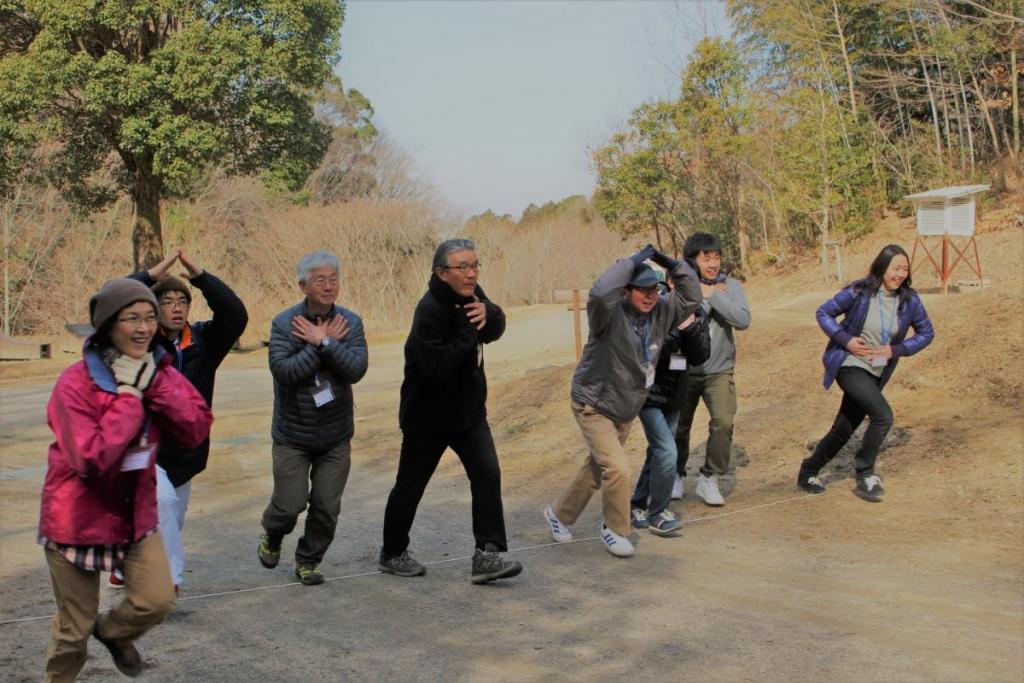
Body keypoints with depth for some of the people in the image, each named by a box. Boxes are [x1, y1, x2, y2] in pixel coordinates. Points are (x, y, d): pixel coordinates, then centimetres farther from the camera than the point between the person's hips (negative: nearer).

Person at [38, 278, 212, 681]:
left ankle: (113, 632, 28)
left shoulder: (156, 371, -3)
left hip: (136, 512, 5)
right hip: (79, 518, -4)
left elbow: (197, 430, -13)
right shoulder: (75, 383, -21)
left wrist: (155, 383, -22)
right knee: (75, 628, 8)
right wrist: (129, 394, -26)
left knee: (158, 601, -6)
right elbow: (92, 459, -30)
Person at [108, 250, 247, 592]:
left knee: (170, 523, 17)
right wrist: (153, 274, -25)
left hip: (186, 453, 5)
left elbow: (236, 315, -16)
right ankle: (170, 577, -17)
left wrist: (200, 276, -22)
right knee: (162, 500, -30)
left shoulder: (203, 341, -2)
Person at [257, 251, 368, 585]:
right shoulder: (284, 323, -8)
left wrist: (322, 341, -21)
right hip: (293, 435, -2)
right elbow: (284, 371, -20)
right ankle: (271, 536, 35)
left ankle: (308, 561, 27)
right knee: (290, 504, 1)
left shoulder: (350, 322, -2)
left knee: (327, 507, 4)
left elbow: (357, 369, -15)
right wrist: (323, 343, -17)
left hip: (336, 435, 2)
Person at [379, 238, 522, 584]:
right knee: (410, 486, 9)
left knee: (487, 474, -8)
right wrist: (469, 329, -26)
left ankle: (487, 554, -5)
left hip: (469, 411, 6)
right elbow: (437, 366, -31)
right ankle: (392, 553, 28)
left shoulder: (471, 295, 0)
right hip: (428, 416, -6)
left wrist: (487, 313, -17)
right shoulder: (429, 310, -25)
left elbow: (496, 329, 5)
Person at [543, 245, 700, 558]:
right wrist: (633, 261, -38)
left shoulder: (660, 313, -6)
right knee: (618, 469, -17)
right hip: (593, 406, -7)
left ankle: (559, 514, 40)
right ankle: (615, 530, 5)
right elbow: (600, 293, -47)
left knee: (596, 468, 20)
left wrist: (673, 265, -13)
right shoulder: (610, 314, -26)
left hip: (625, 410, 8)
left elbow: (690, 297, 2)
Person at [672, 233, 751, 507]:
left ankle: (709, 478, 2)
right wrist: (703, 298, -23)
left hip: (719, 370, 0)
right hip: (684, 370, 0)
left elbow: (743, 320, -22)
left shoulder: (730, 285, -7)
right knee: (679, 427, 9)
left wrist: (711, 295, -23)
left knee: (723, 422, -18)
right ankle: (677, 474, 35)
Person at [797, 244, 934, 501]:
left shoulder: (909, 300, -3)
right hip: (849, 364, -5)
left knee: (844, 430, 11)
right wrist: (846, 340, -14)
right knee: (883, 415, -22)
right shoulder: (860, 292, -12)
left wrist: (896, 350, -6)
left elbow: (926, 333, 8)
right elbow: (823, 312, -3)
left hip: (876, 373, 5)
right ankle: (865, 473, -3)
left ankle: (808, 472, 31)